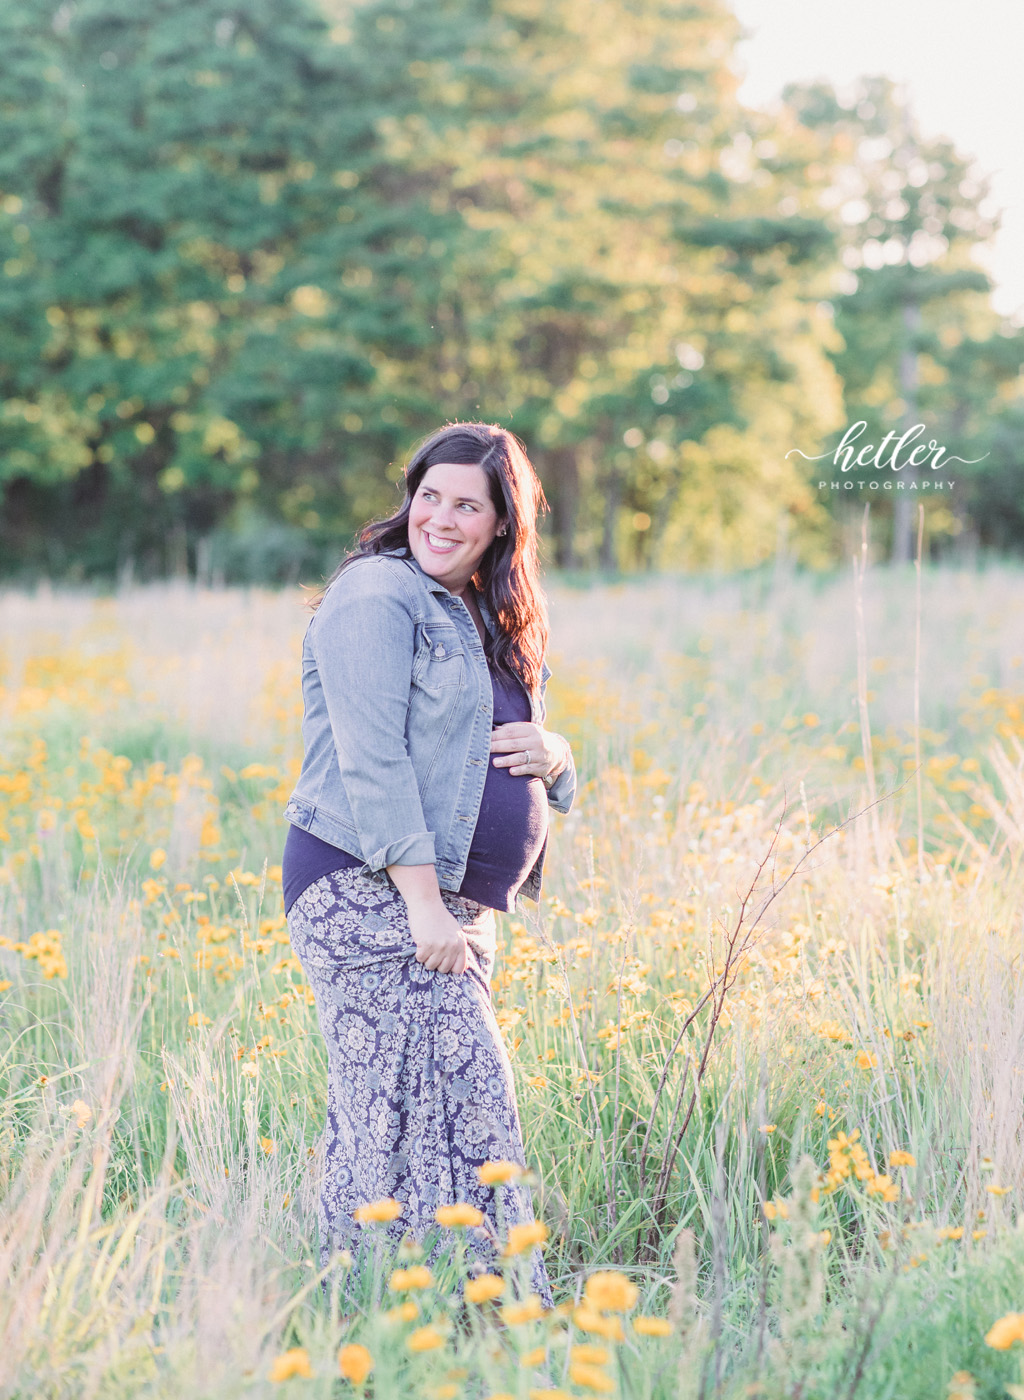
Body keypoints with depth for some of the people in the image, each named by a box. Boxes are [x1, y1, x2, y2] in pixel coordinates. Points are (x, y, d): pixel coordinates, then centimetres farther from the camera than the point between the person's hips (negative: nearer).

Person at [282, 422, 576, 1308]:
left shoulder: (487, 622, 20)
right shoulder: (378, 597, -7)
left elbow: (504, 763, 25)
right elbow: (373, 760, -16)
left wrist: (551, 754, 0)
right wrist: (424, 901, -21)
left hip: (450, 905, 9)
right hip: (371, 893, -9)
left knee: (386, 1115, 8)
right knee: (460, 1097, -14)